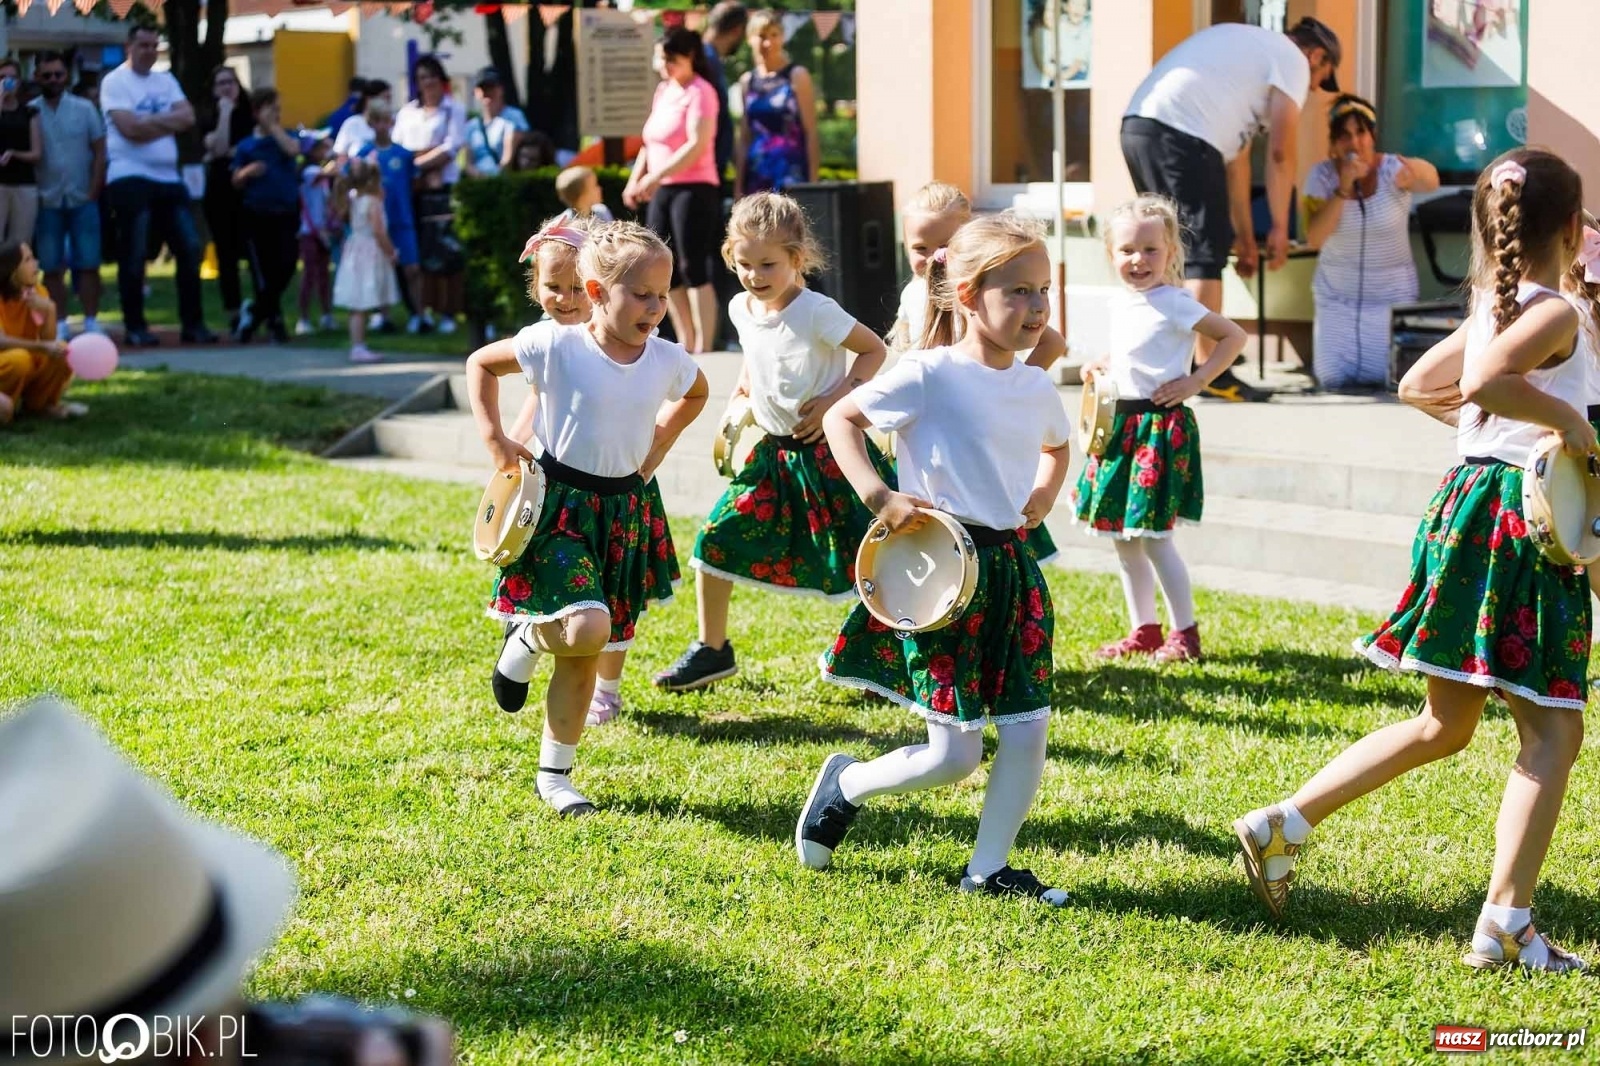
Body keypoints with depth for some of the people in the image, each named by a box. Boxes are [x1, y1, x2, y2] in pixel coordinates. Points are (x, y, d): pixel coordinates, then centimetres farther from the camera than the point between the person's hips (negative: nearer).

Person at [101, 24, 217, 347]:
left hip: (169, 177, 6)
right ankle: (135, 328, 4)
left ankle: (193, 323, 10)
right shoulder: (115, 82, -4)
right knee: (133, 255, -3)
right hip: (130, 178, -6)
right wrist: (167, 120, -6)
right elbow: (130, 128, -16)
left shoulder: (166, 81, 14)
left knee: (190, 248, 3)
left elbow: (188, 118, 1)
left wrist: (150, 121, -11)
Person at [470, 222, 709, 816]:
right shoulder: (557, 347, -15)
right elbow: (481, 364, 0)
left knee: (584, 655, 10)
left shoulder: (667, 360, -3)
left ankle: (555, 776, 22)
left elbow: (696, 394, 22)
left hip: (623, 510, 5)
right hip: (559, 503, -4)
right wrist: (496, 440, -6)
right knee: (587, 628, -25)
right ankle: (525, 640, 9)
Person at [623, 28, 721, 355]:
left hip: (693, 189, -9)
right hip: (662, 191, 9)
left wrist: (657, 176, -24)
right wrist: (636, 179, 9)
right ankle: (686, 343, 16)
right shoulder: (663, 90, 16)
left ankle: (703, 348, -10)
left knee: (694, 269, -10)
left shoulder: (699, 92, -9)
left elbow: (697, 145, -20)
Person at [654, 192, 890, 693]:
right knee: (715, 539, 0)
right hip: (774, 450, 6)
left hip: (827, 449, -6)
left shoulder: (816, 312, -18)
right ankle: (712, 650, 16)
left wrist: (836, 400, -19)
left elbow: (874, 350, -11)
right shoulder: (741, 309, 2)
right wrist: (745, 384, 8)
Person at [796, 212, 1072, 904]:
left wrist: (1040, 502, 13)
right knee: (954, 755, -7)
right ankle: (845, 785, 20)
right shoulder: (929, 376, -12)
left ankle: (989, 868, 17)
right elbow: (840, 419, -2)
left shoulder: (1036, 388, 8)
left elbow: (1056, 445, 31)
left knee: (1029, 729, 2)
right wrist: (878, 496, -13)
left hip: (1010, 567, 7)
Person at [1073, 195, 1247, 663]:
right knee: (1123, 538, 12)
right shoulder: (1118, 305, 8)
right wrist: (1103, 366, 10)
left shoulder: (1174, 304, -14)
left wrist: (1197, 380, -14)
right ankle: (1143, 629, 24)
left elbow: (1234, 336, -11)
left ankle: (1185, 632, 6)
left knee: (1153, 536, -6)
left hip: (1161, 426, -8)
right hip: (1121, 425, 8)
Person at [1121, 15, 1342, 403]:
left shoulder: (1248, 48, 33)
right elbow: (1281, 153, 0)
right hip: (1182, 136, -9)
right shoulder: (1292, 59, 6)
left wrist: (1244, 236, 32)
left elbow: (1236, 154, 32)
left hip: (1137, 126, 9)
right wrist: (1279, 228, 8)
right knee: (1205, 253, -4)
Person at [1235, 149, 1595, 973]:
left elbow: (1417, 386, 25)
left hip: (1471, 506, 9)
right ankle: (1504, 927, -4)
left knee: (1444, 725, 18)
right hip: (1518, 525, -9)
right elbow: (1485, 381, -32)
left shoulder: (1493, 310, 13)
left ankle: (1283, 825, 17)